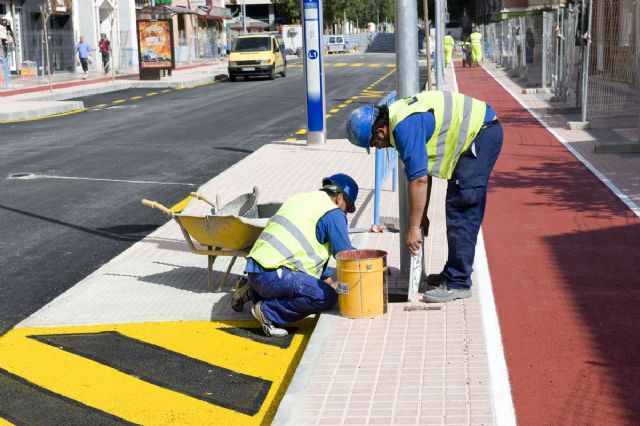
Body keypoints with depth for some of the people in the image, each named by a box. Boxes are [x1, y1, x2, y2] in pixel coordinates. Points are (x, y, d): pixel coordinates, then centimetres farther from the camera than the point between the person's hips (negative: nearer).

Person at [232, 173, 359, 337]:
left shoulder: (301, 199, 24)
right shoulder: (333, 214, -4)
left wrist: (328, 280, 30)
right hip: (272, 274, -10)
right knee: (327, 297, -18)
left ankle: (250, 291, 22)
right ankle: (268, 311, -13)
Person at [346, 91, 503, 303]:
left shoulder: (405, 127, -22)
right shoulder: (398, 117, 8)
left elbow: (419, 180, -23)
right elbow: (424, 172, 15)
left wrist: (413, 227, -16)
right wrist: (422, 216, 18)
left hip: (481, 133, -10)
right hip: (481, 131, 10)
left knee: (461, 211, -10)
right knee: (458, 208, 15)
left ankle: (458, 283, -7)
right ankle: (454, 273, 24)